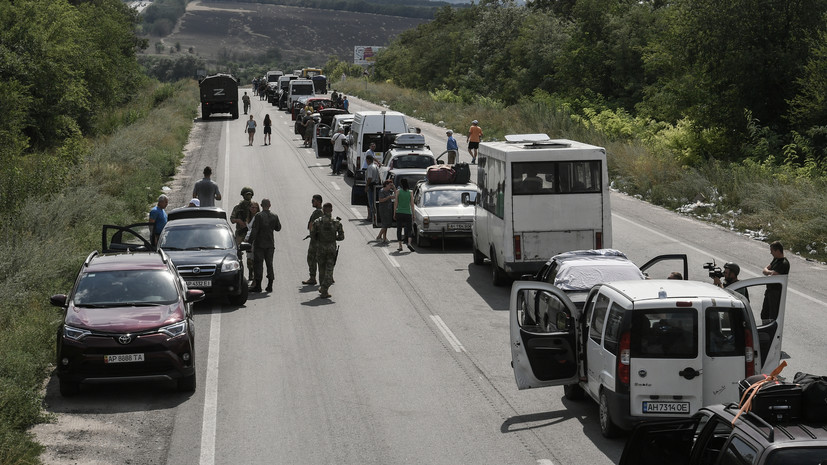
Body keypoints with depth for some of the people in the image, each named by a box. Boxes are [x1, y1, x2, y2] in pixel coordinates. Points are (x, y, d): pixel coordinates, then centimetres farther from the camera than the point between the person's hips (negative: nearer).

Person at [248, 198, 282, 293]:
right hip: (270, 244, 4)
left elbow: (254, 230, -15)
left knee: (258, 264, 0)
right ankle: (270, 286, 10)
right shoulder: (274, 216, 1)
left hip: (259, 244, -4)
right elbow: (278, 228, 14)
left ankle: (258, 286, -2)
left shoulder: (258, 216, -12)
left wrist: (250, 242, -10)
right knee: (269, 264, 10)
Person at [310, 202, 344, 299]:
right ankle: (324, 291, -5)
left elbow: (312, 235, -5)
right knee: (329, 269, 4)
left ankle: (322, 287, 34)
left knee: (322, 268, 20)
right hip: (332, 247, 0)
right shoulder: (336, 222, -6)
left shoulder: (317, 222, -8)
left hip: (320, 247, 0)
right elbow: (341, 236, -1)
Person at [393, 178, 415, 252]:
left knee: (399, 229, 9)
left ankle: (400, 246, 7)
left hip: (399, 213, -1)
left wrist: (394, 213, 5)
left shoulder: (398, 192, -2)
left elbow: (395, 203, -1)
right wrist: (413, 213, 10)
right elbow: (412, 204, 1)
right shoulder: (410, 192, 2)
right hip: (408, 213, 1)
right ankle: (409, 243, -19)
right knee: (408, 229, 4)